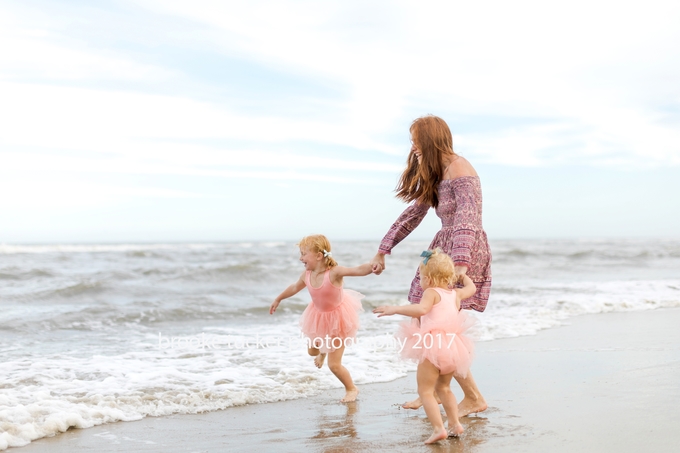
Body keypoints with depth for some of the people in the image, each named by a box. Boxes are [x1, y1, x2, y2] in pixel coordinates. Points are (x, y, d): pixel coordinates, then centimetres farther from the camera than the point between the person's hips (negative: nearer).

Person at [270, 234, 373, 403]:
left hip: (338, 317, -6)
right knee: (312, 350, 27)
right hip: (319, 316, 6)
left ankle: (351, 389, 24)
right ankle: (324, 350, 65)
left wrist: (373, 265, -69)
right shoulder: (307, 275, -15)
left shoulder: (334, 272, -34)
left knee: (334, 364, -4)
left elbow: (359, 270, -46)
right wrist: (278, 299, 22)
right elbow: (295, 287, 7)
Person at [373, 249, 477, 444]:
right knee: (443, 387, 26)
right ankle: (455, 424, 25)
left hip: (433, 346, -8)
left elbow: (421, 309, -27)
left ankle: (439, 428, -13)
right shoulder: (455, 294, 14)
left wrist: (394, 309, -28)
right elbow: (471, 288, 36)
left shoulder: (431, 292, -7)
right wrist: (463, 275, 53)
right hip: (452, 346, 8)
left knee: (425, 390, -2)